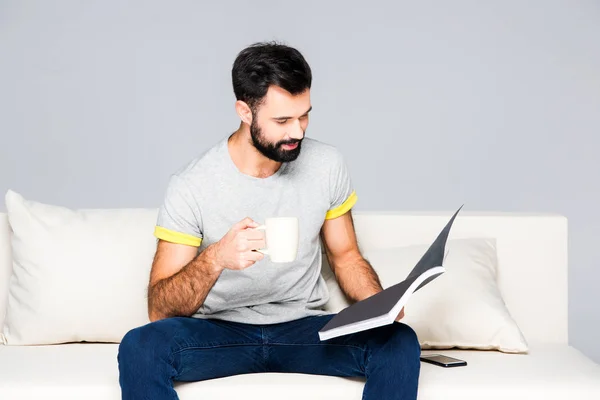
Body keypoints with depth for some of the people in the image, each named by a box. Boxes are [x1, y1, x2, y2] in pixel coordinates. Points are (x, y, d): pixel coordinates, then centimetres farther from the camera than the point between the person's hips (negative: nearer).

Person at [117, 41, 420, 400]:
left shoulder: (326, 165, -3)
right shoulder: (193, 185, -13)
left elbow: (345, 255, 11)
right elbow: (160, 311, -14)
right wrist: (215, 258, -33)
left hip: (304, 330, 2)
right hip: (218, 332, -2)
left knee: (400, 343, -26)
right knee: (139, 347, -33)